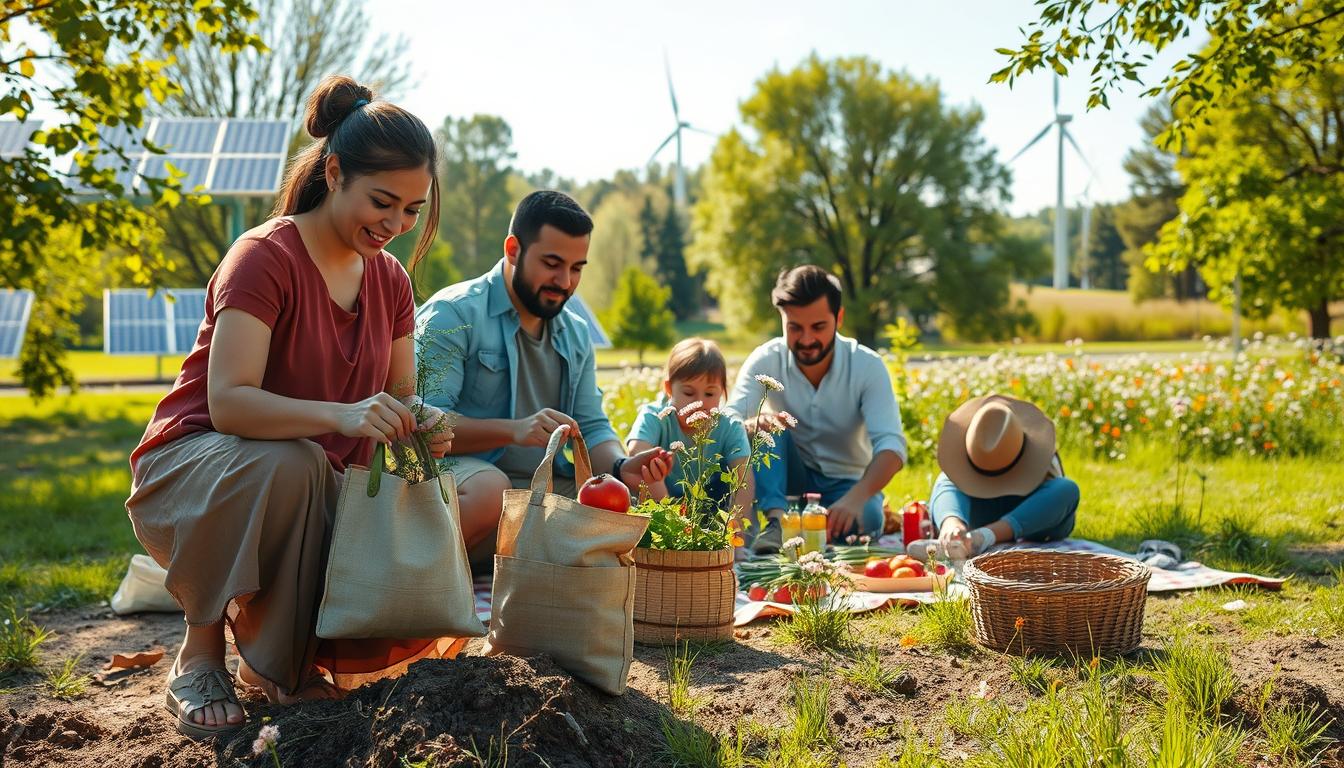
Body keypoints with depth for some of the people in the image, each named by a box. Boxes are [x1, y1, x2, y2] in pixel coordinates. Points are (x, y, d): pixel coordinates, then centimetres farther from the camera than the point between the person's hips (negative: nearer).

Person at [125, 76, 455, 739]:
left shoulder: (389, 280, 4)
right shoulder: (264, 256, -18)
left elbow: (401, 396, 4)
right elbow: (228, 403, -28)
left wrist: (422, 422, -20)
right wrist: (342, 416, -44)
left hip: (314, 489, 6)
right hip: (191, 469, -5)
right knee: (289, 463, -40)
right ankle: (200, 651, -17)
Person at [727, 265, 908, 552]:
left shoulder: (867, 365, -16)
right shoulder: (765, 361, -13)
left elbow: (891, 446, -27)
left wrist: (855, 498, -47)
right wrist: (751, 424, -50)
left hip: (848, 482, -1)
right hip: (789, 478, 2)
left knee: (865, 520, -36)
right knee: (766, 422, -27)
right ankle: (776, 520, -33)